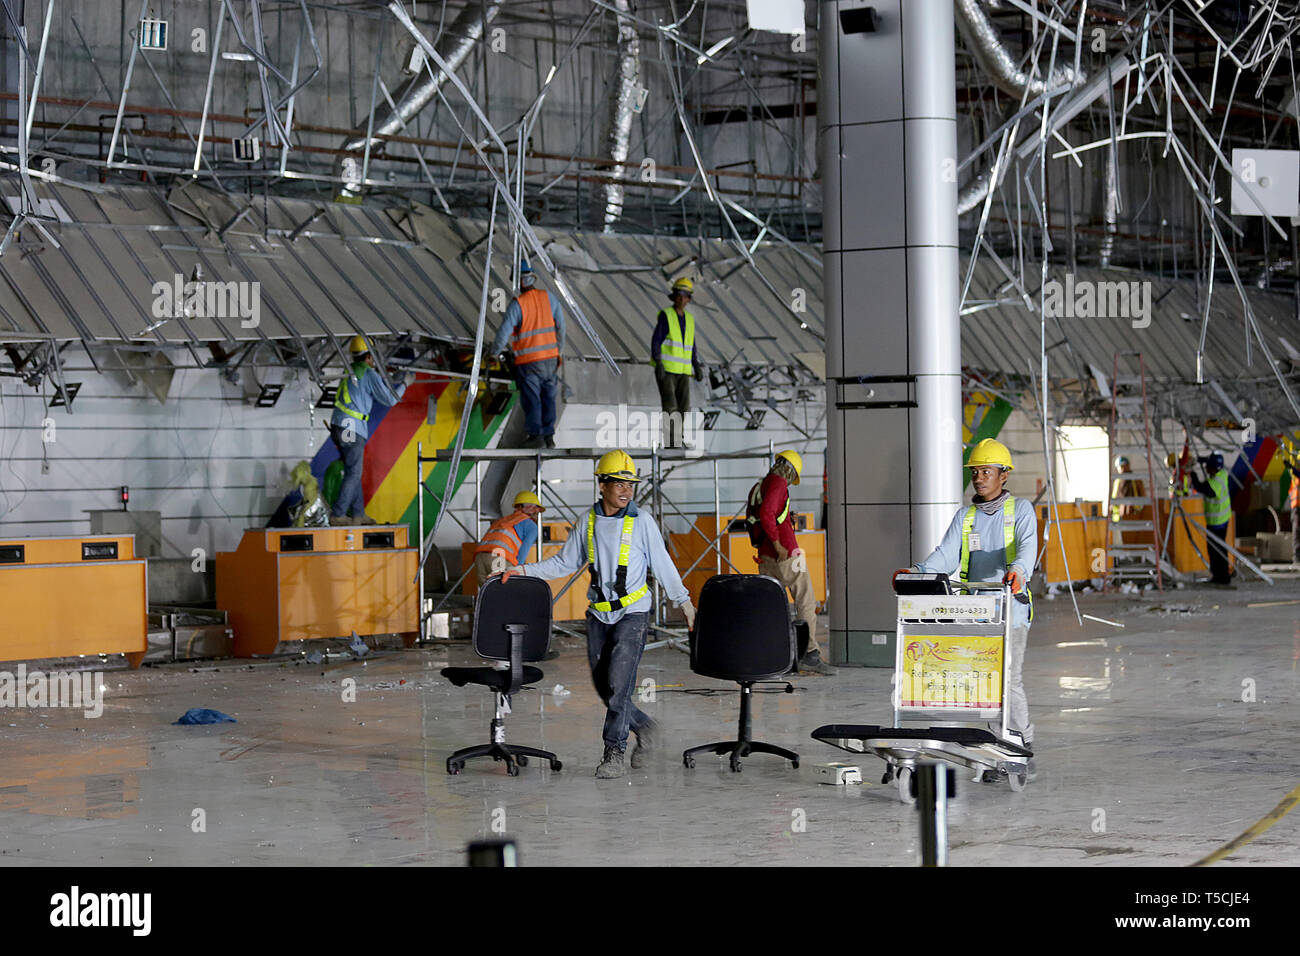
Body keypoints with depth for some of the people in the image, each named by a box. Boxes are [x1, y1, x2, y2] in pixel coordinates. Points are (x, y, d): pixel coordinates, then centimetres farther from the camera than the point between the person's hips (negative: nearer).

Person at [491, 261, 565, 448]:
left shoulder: (517, 304, -14)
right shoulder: (549, 298, 0)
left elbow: (504, 332, -15)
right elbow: (561, 327, 6)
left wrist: (496, 352, 2)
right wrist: (560, 351, 19)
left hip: (528, 361, -4)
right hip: (550, 357, 4)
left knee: (531, 398, 5)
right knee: (548, 396, 13)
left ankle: (536, 434, 7)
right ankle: (549, 435, 16)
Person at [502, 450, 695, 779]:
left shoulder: (641, 521, -4)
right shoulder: (588, 522, 5)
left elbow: (662, 564, 2)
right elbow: (564, 562, 12)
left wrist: (683, 601, 2)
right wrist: (525, 571, 5)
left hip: (633, 612, -4)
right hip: (598, 614, 4)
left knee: (618, 682, -13)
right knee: (603, 686, 4)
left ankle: (614, 751, -4)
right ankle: (644, 728, 26)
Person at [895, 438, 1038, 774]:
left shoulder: (1020, 509, 6)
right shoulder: (965, 517, 17)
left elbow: (1027, 546, -12)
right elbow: (946, 557, 5)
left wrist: (1018, 570, -34)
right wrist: (917, 572, -14)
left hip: (1010, 608, -4)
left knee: (1009, 681, -10)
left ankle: (1023, 749, 2)